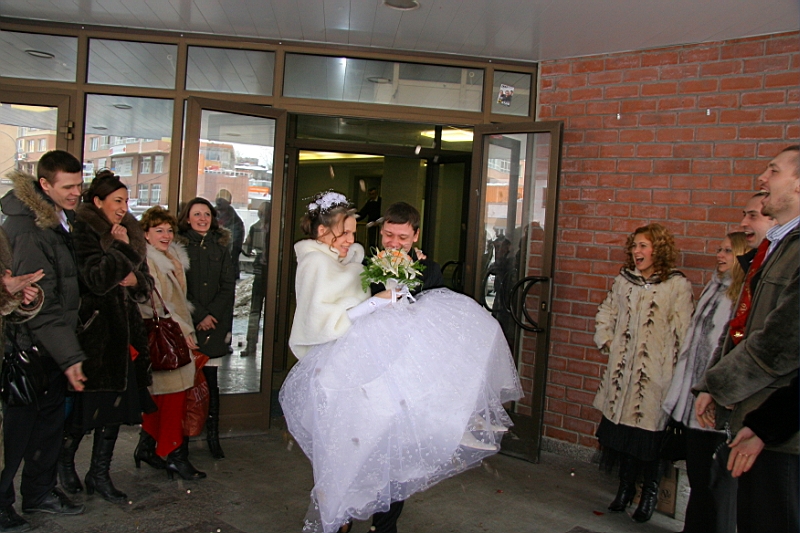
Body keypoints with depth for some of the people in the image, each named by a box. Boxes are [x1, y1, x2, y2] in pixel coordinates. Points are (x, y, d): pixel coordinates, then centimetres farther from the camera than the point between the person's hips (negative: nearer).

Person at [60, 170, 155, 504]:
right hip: (93, 331, -6)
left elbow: (146, 283, 16)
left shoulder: (130, 234, 14)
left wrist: (135, 280, -5)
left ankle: (100, 474, 20)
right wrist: (120, 248, -12)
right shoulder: (83, 232, -8)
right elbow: (96, 279, -19)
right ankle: (65, 461, 30)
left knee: (115, 405, 8)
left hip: (122, 332, 7)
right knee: (85, 405, 3)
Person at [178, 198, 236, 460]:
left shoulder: (220, 246, 13)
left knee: (210, 379, 1)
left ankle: (213, 436, 7)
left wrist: (211, 314, -5)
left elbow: (228, 285, 7)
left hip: (215, 323, 2)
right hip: (186, 323, -2)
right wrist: (199, 315, -9)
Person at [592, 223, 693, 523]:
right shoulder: (623, 281, 9)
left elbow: (680, 332, -8)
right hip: (622, 371, 5)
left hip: (655, 374, -4)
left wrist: (672, 371, -9)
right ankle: (626, 487, 29)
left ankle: (650, 493, 21)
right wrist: (606, 342, 8)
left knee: (650, 432, 1)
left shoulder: (678, 286, -6)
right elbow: (605, 315, 20)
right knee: (622, 427, 11)